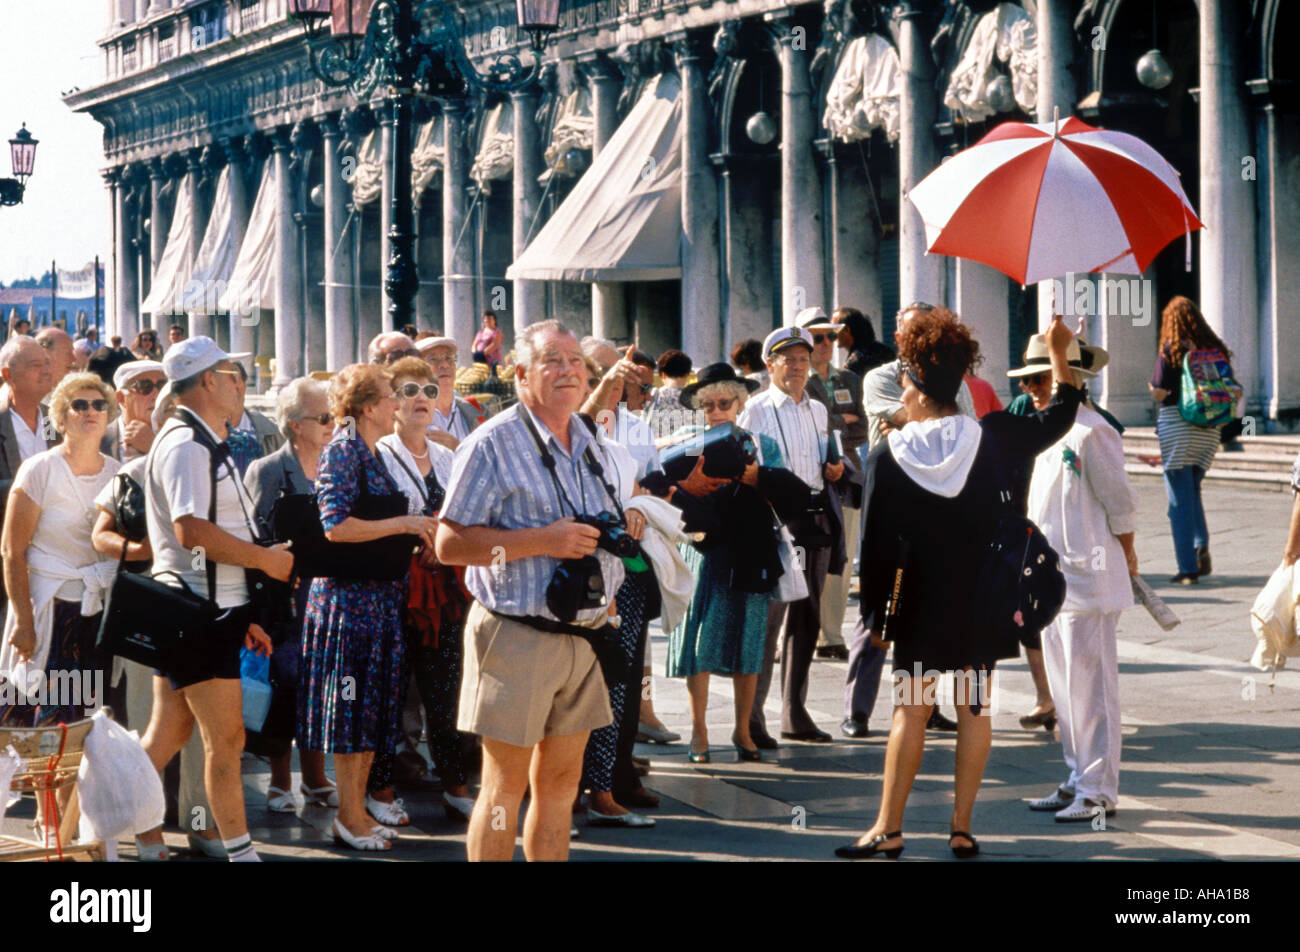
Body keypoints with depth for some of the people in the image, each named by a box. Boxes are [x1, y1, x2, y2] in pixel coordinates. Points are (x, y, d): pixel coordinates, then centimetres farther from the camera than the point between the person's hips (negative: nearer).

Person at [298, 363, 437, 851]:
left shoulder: (370, 454, 15)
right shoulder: (342, 452, -12)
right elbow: (336, 525, -21)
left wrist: (415, 533, 10)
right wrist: (402, 525, -18)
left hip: (381, 594, 9)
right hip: (351, 595, -9)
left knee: (373, 705, 11)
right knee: (352, 703, -4)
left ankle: (359, 805, 19)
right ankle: (351, 816, 2)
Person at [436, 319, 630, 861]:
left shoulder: (591, 444, 14)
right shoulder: (493, 444, -8)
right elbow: (450, 545, -14)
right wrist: (543, 540, -19)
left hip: (585, 634, 7)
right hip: (518, 633, -7)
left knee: (561, 783, 10)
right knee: (505, 787, -3)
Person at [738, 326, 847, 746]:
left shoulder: (819, 411, 18)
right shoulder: (756, 409, -1)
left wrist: (835, 471, 7)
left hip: (817, 519, 7)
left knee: (806, 618, 10)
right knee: (768, 618, -11)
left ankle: (795, 712, 18)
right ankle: (752, 718, -8)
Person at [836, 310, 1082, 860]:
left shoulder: (888, 457, -10)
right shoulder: (991, 438, -6)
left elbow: (876, 545, -7)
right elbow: (1059, 416, 9)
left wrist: (875, 614, 1)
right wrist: (1058, 350, 19)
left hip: (922, 604, -1)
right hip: (982, 601, 2)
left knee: (910, 711, 5)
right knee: (974, 709, 7)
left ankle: (889, 829, 6)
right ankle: (962, 828, 8)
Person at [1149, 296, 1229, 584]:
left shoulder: (1171, 350, -8)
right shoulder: (1216, 349, 4)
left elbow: (1158, 394, -11)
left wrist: (1153, 387, 10)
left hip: (1176, 427, -4)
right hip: (1208, 430, 5)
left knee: (1180, 498, 1)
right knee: (1193, 491, 22)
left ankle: (1188, 568, 0)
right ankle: (1202, 544, 1)